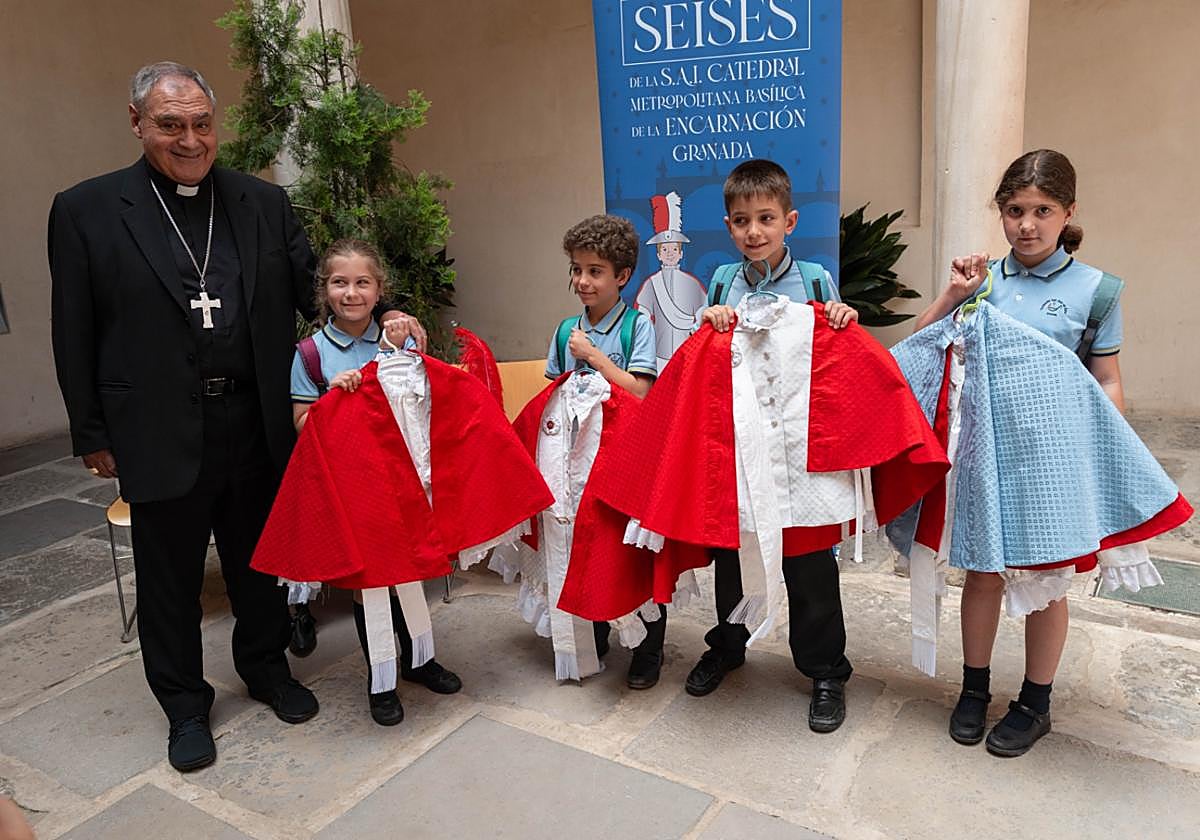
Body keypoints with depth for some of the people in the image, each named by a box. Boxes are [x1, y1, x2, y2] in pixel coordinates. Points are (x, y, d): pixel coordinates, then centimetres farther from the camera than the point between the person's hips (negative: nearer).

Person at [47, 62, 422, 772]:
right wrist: (92, 435, -2)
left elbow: (315, 285, 7)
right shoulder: (87, 211, -2)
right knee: (170, 578, 13)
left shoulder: (264, 203, 6)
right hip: (161, 435, -2)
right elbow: (75, 335, -1)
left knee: (260, 559, 18)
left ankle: (266, 667, 41)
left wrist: (384, 316, -11)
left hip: (257, 424, 2)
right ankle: (186, 705, 33)